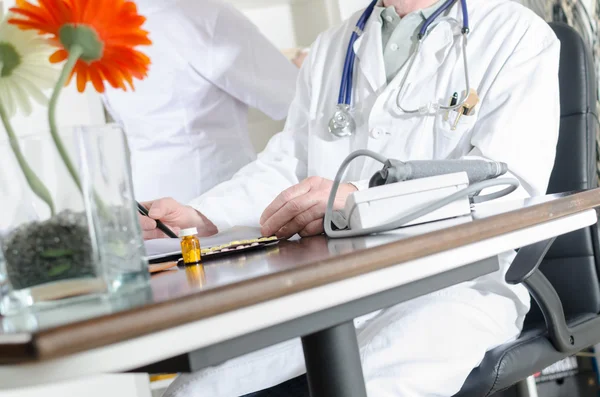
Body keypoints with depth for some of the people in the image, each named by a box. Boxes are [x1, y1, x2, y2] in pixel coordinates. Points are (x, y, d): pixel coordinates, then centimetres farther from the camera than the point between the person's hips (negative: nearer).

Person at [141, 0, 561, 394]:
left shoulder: (518, 34, 0)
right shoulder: (330, 47, 19)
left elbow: (510, 178, -15)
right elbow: (287, 164, 14)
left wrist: (360, 199, -29)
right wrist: (200, 219, -5)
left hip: (456, 283, -4)